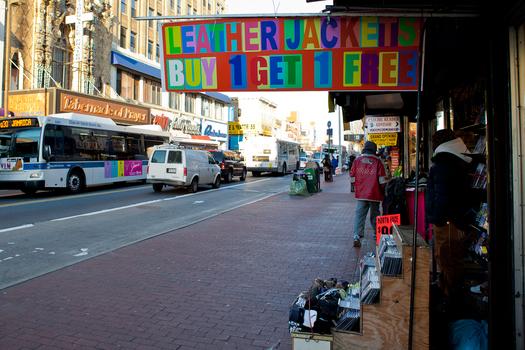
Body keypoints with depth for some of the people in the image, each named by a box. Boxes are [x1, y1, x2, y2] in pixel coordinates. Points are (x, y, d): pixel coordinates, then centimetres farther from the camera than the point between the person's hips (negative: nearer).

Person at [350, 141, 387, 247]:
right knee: (374, 215, 15)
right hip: (374, 194, -1)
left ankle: (356, 236, -13)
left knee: (359, 215, 0)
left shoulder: (357, 160, 2)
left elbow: (352, 177, 5)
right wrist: (382, 191, 9)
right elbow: (382, 179, -5)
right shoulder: (377, 161, -3)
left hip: (361, 194, 1)